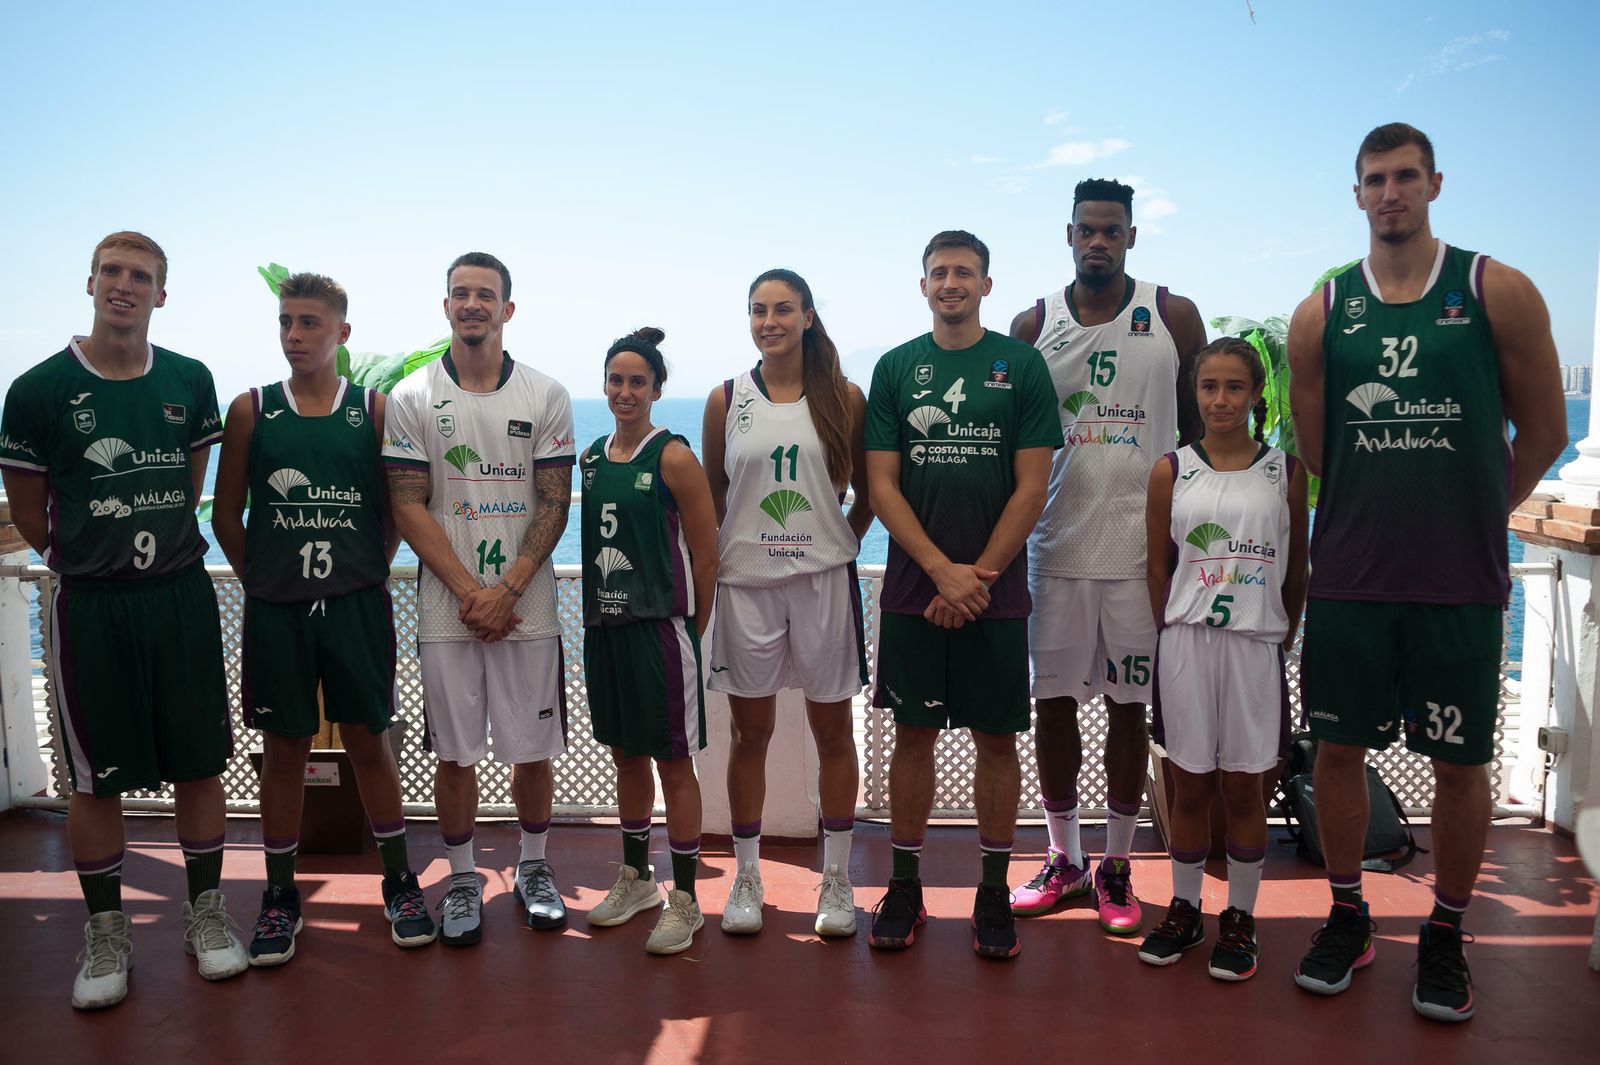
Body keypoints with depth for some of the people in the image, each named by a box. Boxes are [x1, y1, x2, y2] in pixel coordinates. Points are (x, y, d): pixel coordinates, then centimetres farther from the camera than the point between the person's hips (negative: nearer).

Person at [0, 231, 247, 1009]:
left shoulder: (190, 382, 3)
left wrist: (160, 549, 11)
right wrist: (91, 559, 9)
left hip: (182, 596, 2)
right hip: (90, 604, -2)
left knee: (199, 761, 8)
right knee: (95, 776, 6)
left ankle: (205, 912, 25)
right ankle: (106, 931, 24)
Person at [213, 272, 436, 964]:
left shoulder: (375, 409, 1)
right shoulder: (251, 410, 2)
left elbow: (398, 508, 6)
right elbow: (226, 514, 8)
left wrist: (367, 572, 1)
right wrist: (262, 580, 5)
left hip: (357, 605, -1)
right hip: (275, 611, 1)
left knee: (368, 739, 8)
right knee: (284, 748, 9)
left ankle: (398, 881, 22)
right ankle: (280, 894, 24)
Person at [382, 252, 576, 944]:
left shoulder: (546, 396, 4)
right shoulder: (411, 398, 3)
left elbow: (554, 503, 0)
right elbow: (409, 508, -1)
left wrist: (508, 589, -12)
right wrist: (469, 591, -11)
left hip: (526, 605, 0)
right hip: (447, 606, 0)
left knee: (533, 748, 7)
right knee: (455, 752, 6)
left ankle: (534, 867, 28)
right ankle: (462, 880, 24)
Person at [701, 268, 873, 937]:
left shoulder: (844, 398, 2)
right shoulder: (726, 400, 5)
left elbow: (867, 492, 10)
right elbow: (711, 497, 11)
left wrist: (842, 543, 1)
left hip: (823, 580, 0)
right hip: (745, 581, 1)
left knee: (833, 731, 7)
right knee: (750, 734, 8)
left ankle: (837, 881, 21)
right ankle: (746, 878, 23)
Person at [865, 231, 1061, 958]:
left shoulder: (1022, 364, 2)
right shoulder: (895, 368, 6)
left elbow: (1031, 487, -2)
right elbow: (882, 485, 0)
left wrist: (977, 576, -9)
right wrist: (942, 570, -10)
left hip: (996, 589, -1)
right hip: (912, 588, 1)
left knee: (997, 737, 6)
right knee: (913, 733, 7)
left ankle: (994, 890, 20)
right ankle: (905, 885, 20)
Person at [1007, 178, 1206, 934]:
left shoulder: (1173, 317, 3)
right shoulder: (1033, 326, 6)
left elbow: (1200, 425, 7)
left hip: (1143, 545, -1)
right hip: (1056, 544, 1)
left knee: (1129, 705, 6)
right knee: (1053, 701, 6)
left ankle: (1116, 866, 20)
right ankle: (1063, 859, 22)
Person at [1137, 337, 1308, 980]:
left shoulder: (1285, 471, 3)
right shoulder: (1171, 471, 3)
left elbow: (1296, 568, 8)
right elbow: (1159, 568, 6)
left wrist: (1282, 636, 6)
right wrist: (1177, 635, 3)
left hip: (1256, 646, 0)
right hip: (1186, 644, 0)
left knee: (1245, 787, 7)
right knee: (1190, 784, 8)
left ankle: (1240, 919, 22)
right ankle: (1184, 909, 25)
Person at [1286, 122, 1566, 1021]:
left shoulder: (1498, 293, -1)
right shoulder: (1322, 314, 4)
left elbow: (1543, 430, 5)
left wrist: (1471, 518, 10)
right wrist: (1379, 521, 10)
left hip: (1462, 581, -1)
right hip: (1350, 577, 2)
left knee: (1461, 762, 7)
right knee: (1339, 748, 7)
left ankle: (1446, 936, 26)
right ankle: (1348, 918, 26)